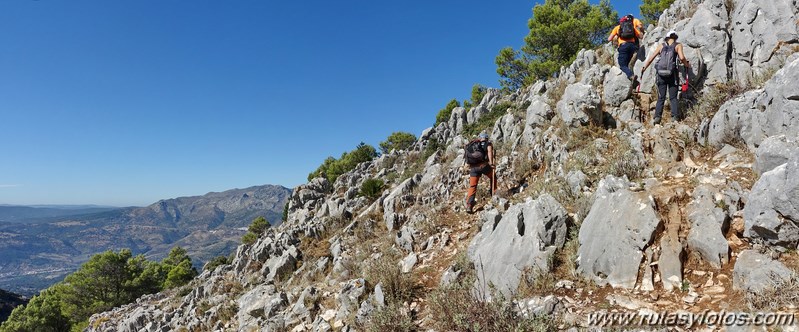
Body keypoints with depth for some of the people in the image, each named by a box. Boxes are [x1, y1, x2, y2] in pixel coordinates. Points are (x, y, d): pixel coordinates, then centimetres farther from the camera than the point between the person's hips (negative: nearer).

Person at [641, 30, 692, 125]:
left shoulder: (661, 46, 11)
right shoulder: (678, 45, 5)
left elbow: (651, 58, 10)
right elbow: (682, 57, -11)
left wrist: (644, 68, 22)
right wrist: (687, 65, 6)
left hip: (661, 75, 2)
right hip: (672, 75, -1)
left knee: (661, 98, 6)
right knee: (673, 98, 6)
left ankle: (657, 117, -6)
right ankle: (676, 116, -4)